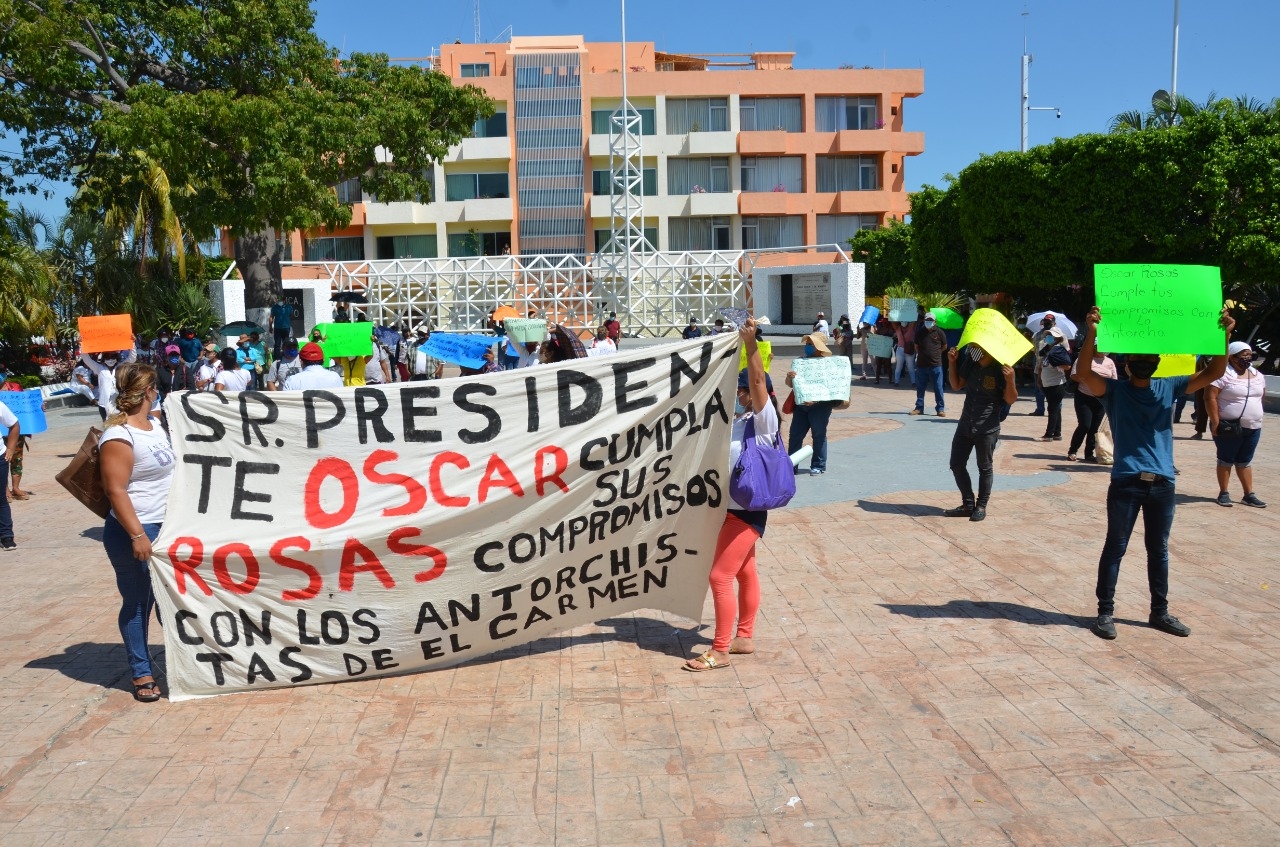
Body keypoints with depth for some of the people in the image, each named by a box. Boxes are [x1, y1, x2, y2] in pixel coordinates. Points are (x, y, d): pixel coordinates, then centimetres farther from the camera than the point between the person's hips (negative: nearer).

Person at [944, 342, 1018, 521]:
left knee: (985, 467, 7)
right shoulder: (970, 362, 3)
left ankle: (981, 506, 20)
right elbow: (957, 385, 12)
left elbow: (1010, 400, -11)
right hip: (966, 424, 6)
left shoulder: (1001, 368, -13)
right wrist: (952, 362, 1)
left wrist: (1010, 380, -28)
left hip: (987, 428, -6)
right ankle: (968, 504, 21)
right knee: (956, 464, 9)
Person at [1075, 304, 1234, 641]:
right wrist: (1091, 333, -33)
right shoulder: (1114, 390, -3)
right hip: (1126, 483, -4)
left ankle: (1160, 612, 27)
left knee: (1159, 549, 15)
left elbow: (1214, 373, 6)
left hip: (1163, 484, 4)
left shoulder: (1169, 387, 10)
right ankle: (1105, 612, 11)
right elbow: (1084, 374, -21)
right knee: (1115, 548, 3)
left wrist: (1224, 336, -8)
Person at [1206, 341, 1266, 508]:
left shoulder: (1257, 375, 9)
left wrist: (1255, 416, 15)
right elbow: (1210, 397, -18)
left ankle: (1249, 495, 18)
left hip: (1253, 428, 6)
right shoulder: (1223, 374, -13)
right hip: (1229, 428, -6)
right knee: (1226, 459, 4)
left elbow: (1262, 395, 22)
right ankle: (1223, 493, 13)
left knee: (1245, 461, 13)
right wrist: (1215, 423, -20)